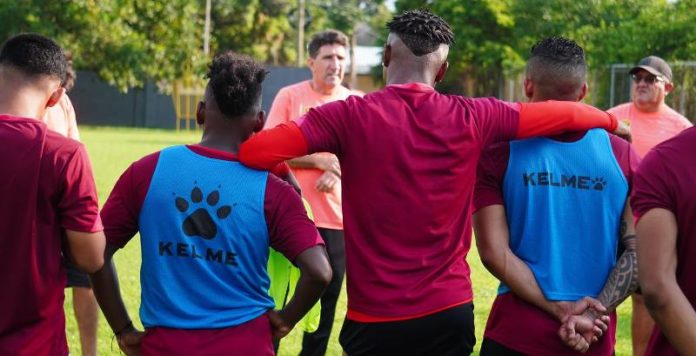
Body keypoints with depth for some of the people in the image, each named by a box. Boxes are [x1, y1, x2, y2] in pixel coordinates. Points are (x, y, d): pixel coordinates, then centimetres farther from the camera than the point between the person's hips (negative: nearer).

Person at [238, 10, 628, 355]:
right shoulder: (471, 118, -1)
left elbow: (255, 152, -16)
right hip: (451, 311, 2)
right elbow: (564, 114, 10)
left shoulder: (351, 115, -8)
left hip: (375, 317, -2)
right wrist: (611, 122, 30)